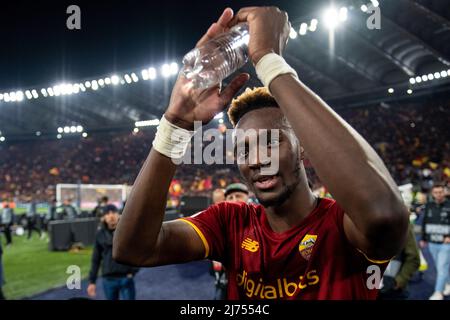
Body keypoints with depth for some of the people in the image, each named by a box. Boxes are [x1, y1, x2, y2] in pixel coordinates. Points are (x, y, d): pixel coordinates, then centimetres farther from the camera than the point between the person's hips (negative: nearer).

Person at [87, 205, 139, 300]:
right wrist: (92, 281, 6)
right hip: (108, 279, 2)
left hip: (126, 278, -2)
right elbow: (96, 259, 7)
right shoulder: (100, 234, 4)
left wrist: (133, 271, -8)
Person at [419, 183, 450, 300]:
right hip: (432, 243, 5)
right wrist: (423, 239, 15)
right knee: (439, 267, 16)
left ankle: (438, 293, 1)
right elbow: (424, 222, 13)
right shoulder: (429, 205, 5)